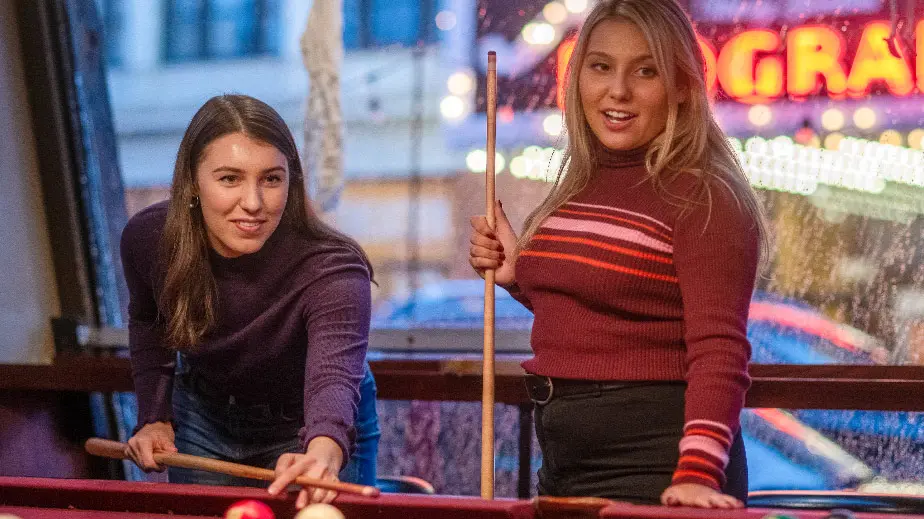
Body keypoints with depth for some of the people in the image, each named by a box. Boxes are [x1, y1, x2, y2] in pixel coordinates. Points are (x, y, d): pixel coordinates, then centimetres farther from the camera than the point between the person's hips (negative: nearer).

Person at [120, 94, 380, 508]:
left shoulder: (331, 268, -36)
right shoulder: (148, 237, -22)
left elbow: (334, 372, -55)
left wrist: (324, 454, -76)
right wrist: (155, 417, -7)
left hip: (308, 430, -3)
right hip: (203, 419, 3)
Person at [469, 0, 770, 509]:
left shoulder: (704, 198, -13)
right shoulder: (579, 188, 9)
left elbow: (718, 348, -20)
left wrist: (698, 474, -31)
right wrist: (516, 274, 4)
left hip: (654, 468, -7)